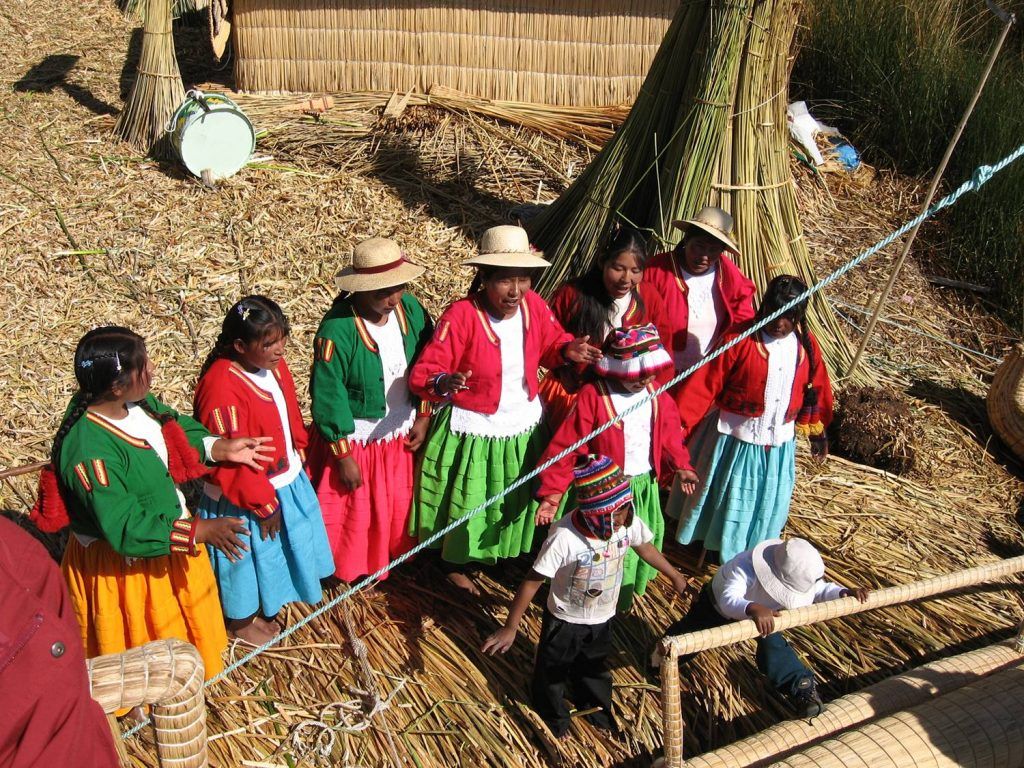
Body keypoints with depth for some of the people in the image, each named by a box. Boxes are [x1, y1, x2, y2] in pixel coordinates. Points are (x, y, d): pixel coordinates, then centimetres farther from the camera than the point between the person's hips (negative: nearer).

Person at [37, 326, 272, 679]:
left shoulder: (136, 402, -13)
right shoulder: (90, 452, -37)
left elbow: (178, 428, 7)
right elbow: (126, 531, -34)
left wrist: (220, 448, -8)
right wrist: (199, 531, -34)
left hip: (166, 524, 8)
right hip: (124, 568, -8)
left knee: (183, 623, 32)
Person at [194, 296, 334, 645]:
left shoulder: (274, 365, -6)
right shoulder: (223, 387, -32)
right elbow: (232, 459, -28)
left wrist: (298, 452, 10)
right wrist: (264, 504, -20)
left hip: (286, 480, 8)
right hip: (244, 499, -8)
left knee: (279, 551, 27)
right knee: (250, 559, 16)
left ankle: (265, 608, 52)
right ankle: (242, 623, 42)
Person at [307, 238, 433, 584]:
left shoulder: (411, 310, -12)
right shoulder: (337, 330, -28)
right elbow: (328, 397, -21)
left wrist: (423, 416, 1)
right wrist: (343, 455, -16)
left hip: (401, 436, 5)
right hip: (354, 440, -5)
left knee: (399, 506, 22)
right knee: (353, 514, 15)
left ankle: (392, 559, 48)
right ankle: (347, 570, 41)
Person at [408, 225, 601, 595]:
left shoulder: (534, 305, -11)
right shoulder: (461, 316, -28)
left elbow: (551, 344, 7)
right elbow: (422, 374, -28)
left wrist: (568, 351, -16)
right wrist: (443, 382, -51)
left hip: (523, 425, 5)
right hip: (473, 431, -5)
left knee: (518, 499, 25)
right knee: (467, 504, 15)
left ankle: (512, 552, 54)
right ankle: (456, 564, 43)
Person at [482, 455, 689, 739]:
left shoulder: (629, 522, -24)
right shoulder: (564, 537, -39)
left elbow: (645, 547, 0)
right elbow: (533, 582, -29)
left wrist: (675, 576, 15)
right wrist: (510, 628, -24)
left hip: (602, 619, 4)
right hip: (565, 621, -4)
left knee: (595, 667, 31)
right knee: (553, 670, 22)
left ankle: (595, 706, 62)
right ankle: (552, 714, 53)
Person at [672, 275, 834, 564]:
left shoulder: (807, 345, -2)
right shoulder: (739, 340, -18)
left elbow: (816, 390, 11)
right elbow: (704, 385, -21)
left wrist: (817, 431, 18)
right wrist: (678, 423, -26)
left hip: (779, 444, 4)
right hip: (736, 439, -4)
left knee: (767, 507, 20)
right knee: (727, 503, 12)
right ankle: (725, 556, 35)